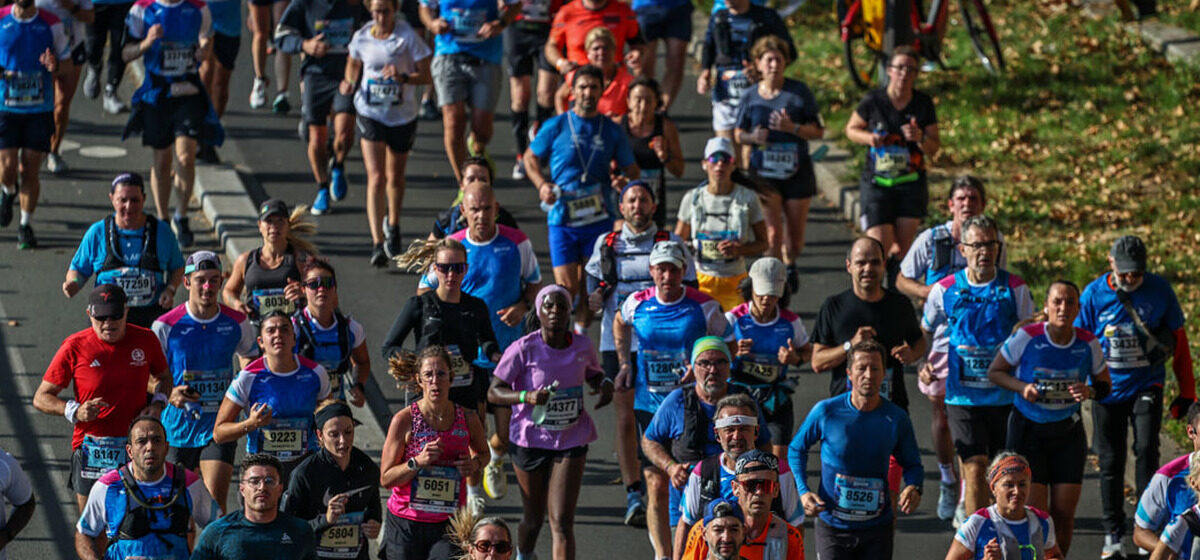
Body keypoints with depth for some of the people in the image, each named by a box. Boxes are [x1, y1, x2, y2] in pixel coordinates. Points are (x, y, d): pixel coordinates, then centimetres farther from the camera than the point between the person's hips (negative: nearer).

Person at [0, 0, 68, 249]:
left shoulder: (51, 24, 1)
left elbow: (66, 59, 10)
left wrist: (55, 66, -15)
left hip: (40, 109, 0)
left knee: (30, 170, -1)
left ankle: (25, 226, 12)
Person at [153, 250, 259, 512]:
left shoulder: (236, 323, 1)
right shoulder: (166, 326, -7)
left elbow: (249, 357, 20)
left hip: (219, 427, 0)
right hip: (177, 427, 0)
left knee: (216, 504, -14)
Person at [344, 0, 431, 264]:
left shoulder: (408, 37, -11)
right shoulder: (362, 38, -4)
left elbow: (425, 76, -9)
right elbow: (354, 63, 16)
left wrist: (403, 77, -27)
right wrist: (350, 83, -4)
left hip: (403, 115, 0)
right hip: (370, 113, 0)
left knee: (395, 177, 16)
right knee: (376, 178, -13)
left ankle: (392, 227, 44)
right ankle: (377, 243, -17)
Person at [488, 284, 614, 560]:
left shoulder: (582, 347, -2)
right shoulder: (523, 349, -12)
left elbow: (594, 375, 19)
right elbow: (494, 392, -11)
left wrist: (604, 384, -6)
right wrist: (526, 397, -30)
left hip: (571, 441, 1)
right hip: (530, 440, -1)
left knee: (562, 522, -8)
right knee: (534, 518, 15)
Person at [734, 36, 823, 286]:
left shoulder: (799, 92, -4)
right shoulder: (749, 97, 1)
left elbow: (818, 131, -3)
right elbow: (738, 134, 11)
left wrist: (792, 127, -21)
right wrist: (753, 138, -12)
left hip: (796, 170, 0)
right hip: (763, 172, 0)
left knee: (796, 235, 8)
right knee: (772, 234, -11)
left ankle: (790, 265, 39)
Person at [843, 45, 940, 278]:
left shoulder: (924, 103, -2)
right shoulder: (873, 101, -7)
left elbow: (934, 149, 3)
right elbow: (851, 129, 9)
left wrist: (920, 138, -20)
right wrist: (868, 138, -13)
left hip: (912, 184, 2)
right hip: (877, 183, -2)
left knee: (902, 250, 2)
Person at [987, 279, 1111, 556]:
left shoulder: (1088, 344, -6)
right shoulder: (1026, 337, -14)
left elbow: (1104, 385, 7)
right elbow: (994, 372, -2)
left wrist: (1089, 392, -16)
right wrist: (1022, 387, -20)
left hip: (1068, 433, 3)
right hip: (1028, 431, -3)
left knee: (1064, 515, 1)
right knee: (1034, 514, -9)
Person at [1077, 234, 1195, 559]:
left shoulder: (1159, 290, -6)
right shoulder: (1094, 294, -6)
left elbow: (1179, 340, 3)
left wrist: (1187, 392, 2)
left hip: (1146, 386, -1)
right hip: (1107, 389, 1)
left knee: (1146, 450, -15)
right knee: (1110, 461, 6)